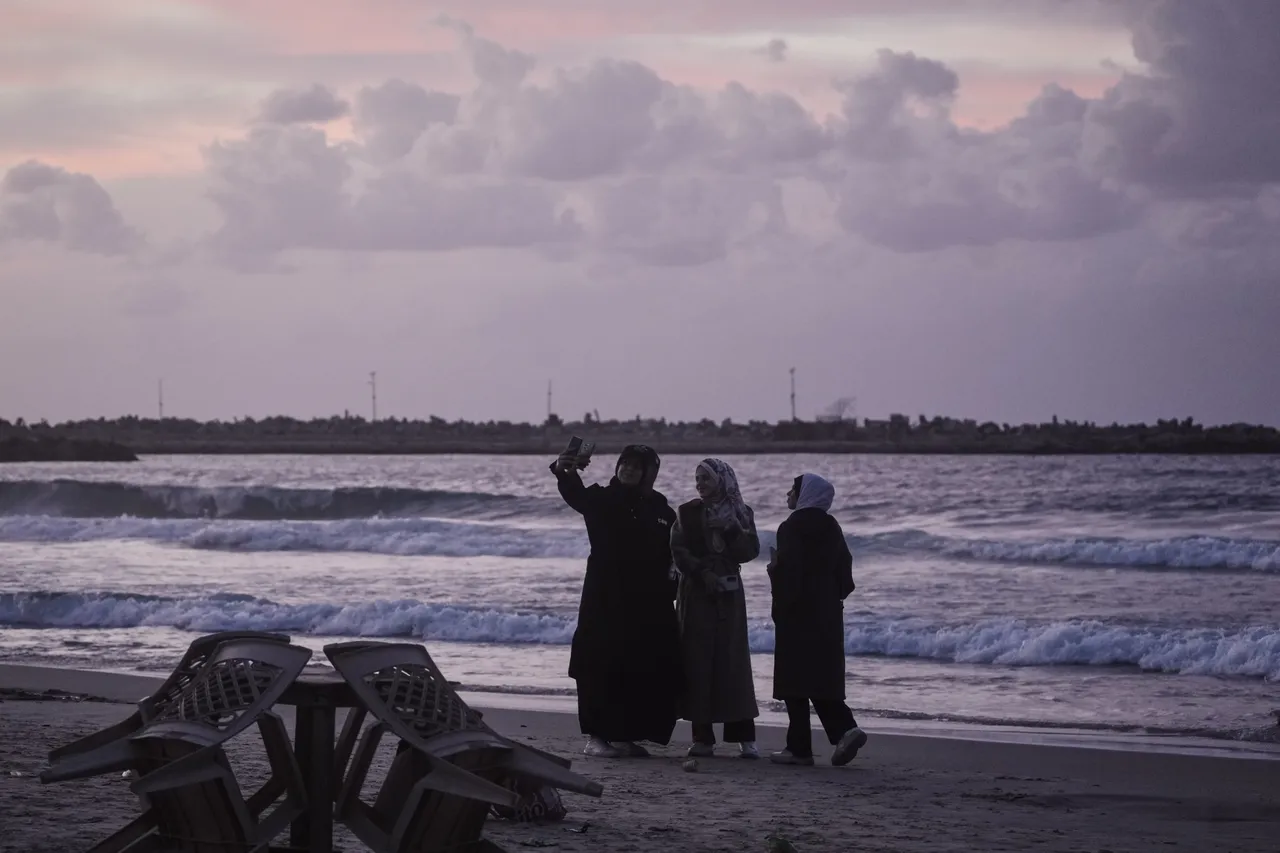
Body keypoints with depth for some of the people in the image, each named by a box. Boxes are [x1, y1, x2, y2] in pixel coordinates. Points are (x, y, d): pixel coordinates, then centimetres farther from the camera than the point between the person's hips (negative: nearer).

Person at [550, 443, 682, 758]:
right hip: (605, 600, -3)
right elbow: (576, 495, -20)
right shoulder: (602, 500, 2)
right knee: (602, 666, -5)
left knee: (646, 671, 4)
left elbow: (673, 556, 10)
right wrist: (565, 473, -41)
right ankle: (597, 735, 0)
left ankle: (626, 735, 15)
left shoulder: (660, 510, 10)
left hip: (648, 603, 3)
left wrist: (671, 589, -4)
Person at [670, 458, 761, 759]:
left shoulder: (740, 513, 7)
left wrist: (732, 530, -17)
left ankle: (745, 736, -3)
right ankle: (702, 736, -3)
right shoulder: (688, 512, 7)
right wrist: (703, 572, -13)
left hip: (728, 592, 0)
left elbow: (751, 551, -2)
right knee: (698, 660, -5)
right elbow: (678, 551, -1)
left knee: (733, 659, -4)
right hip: (696, 592, 0)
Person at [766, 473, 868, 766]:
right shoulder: (831, 527, 9)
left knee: (795, 678, -2)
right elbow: (844, 569, 10)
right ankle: (845, 729, -7)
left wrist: (773, 567, 1)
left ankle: (799, 747, -1)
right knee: (824, 677, 12)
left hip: (797, 613, -7)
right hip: (828, 613, 7)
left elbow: (787, 570, -17)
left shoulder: (792, 528, -12)